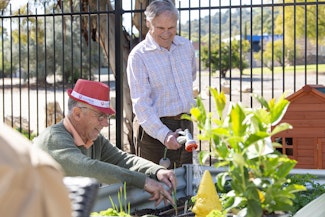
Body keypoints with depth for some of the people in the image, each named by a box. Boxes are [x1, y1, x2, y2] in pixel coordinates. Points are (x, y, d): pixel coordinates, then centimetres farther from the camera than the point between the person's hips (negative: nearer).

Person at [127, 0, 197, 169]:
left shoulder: (186, 46, 5)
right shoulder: (138, 56, -13)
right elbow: (141, 104, -20)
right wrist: (164, 134, -31)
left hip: (185, 125, 6)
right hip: (154, 129, -6)